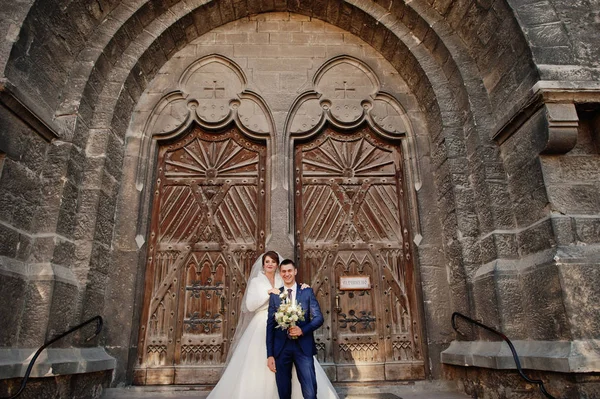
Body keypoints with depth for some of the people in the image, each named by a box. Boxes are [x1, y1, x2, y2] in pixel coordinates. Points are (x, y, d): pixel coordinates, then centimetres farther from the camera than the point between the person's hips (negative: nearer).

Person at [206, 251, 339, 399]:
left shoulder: (282, 281, 11)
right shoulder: (256, 281, 3)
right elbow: (250, 305, -8)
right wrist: (268, 292, -16)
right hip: (262, 326, -3)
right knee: (259, 365, -7)